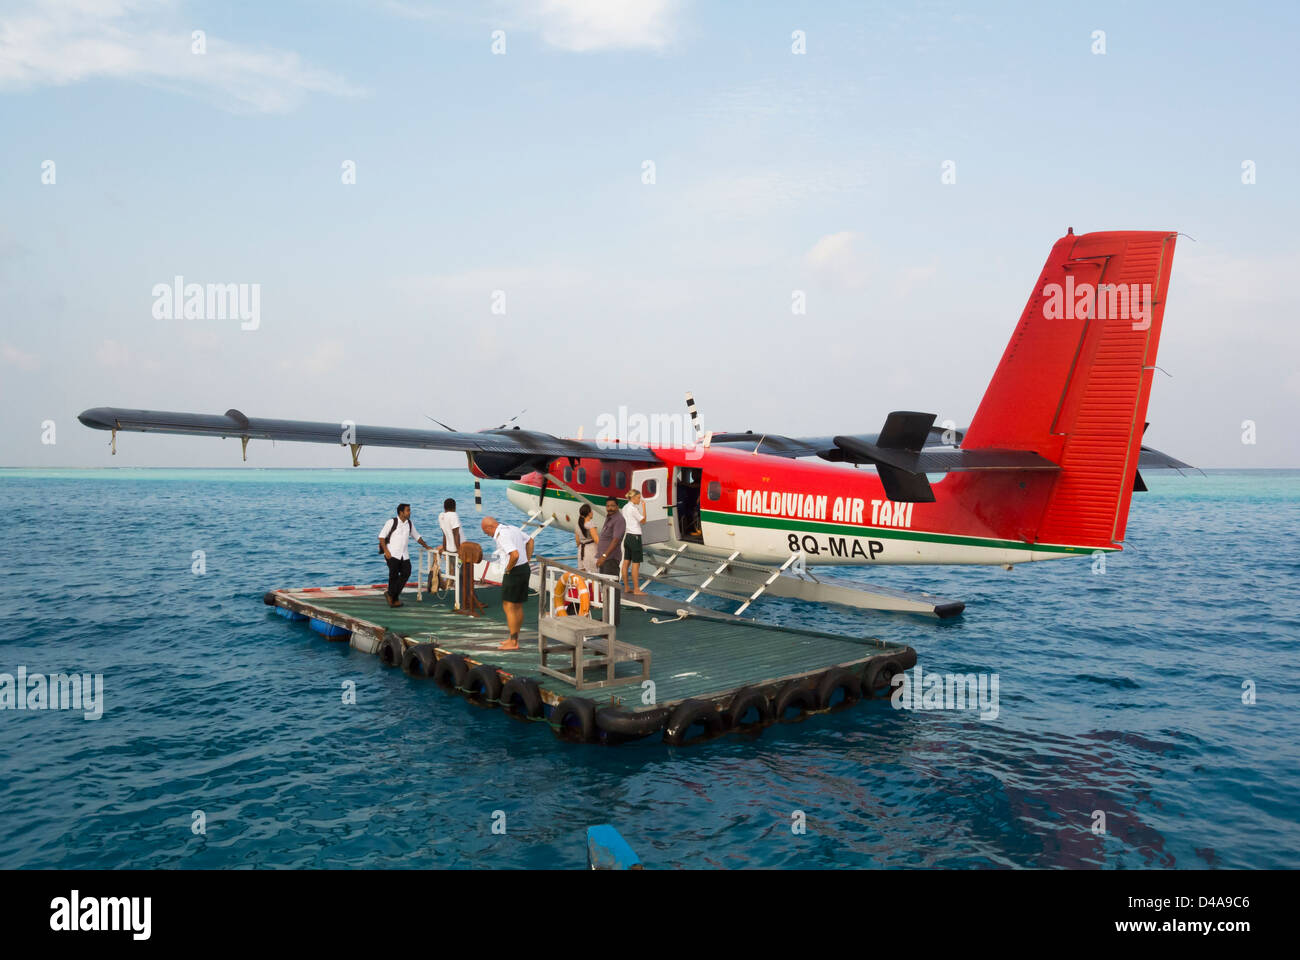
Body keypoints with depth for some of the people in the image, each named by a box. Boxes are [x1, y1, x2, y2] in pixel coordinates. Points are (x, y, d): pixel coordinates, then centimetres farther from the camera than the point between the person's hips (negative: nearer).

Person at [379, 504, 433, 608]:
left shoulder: (409, 524, 13)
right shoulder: (392, 522, -4)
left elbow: (417, 536, 26)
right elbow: (381, 536, -4)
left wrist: (426, 546, 21)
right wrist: (385, 550, -13)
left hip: (404, 555, 5)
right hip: (392, 554, -5)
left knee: (406, 573, -5)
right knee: (394, 575, -4)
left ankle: (391, 595, 7)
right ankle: (394, 599, 10)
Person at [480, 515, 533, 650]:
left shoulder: (502, 536, -20)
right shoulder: (513, 528, 11)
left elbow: (515, 555, -32)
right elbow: (530, 541, 25)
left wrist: (508, 569, -15)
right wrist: (527, 560, 20)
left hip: (514, 572, -9)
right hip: (524, 569, 9)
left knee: (508, 606, -3)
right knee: (518, 606, 15)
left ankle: (513, 642, -1)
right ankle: (514, 638, 24)